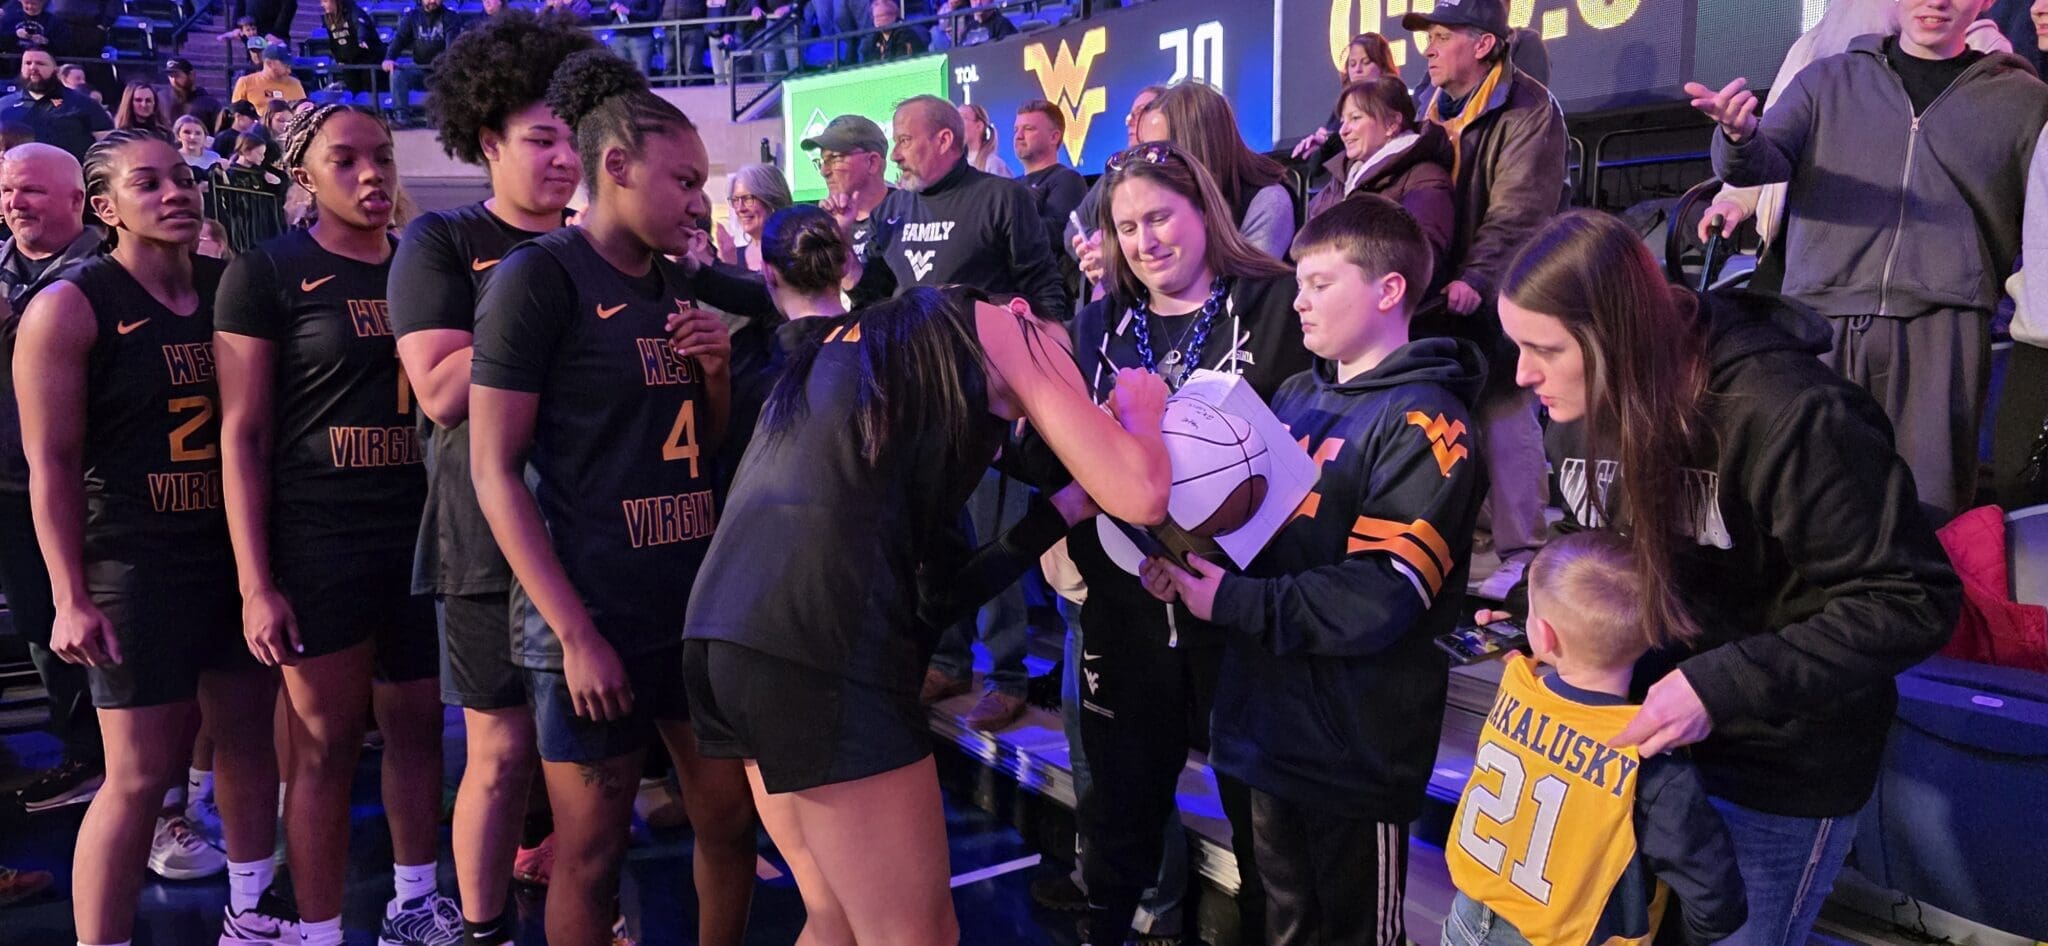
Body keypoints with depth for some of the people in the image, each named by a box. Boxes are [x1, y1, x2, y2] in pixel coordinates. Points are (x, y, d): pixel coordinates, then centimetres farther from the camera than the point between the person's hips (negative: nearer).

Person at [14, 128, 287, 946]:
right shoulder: (70, 307, -9)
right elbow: (52, 464, -10)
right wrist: (71, 597, -14)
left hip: (239, 553, 6)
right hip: (138, 568, -6)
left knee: (250, 736, 14)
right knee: (143, 772, -3)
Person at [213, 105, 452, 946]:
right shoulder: (266, 273, -4)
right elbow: (242, 436, -7)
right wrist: (256, 583, -12)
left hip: (422, 530, 5)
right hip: (317, 539, -4)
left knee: (417, 725, 11)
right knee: (327, 741, 2)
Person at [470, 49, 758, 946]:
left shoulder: (674, 283, 11)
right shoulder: (536, 277, -10)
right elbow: (495, 471, -14)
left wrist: (717, 367, -1)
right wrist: (576, 633, -18)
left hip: (699, 601, 7)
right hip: (593, 615, -7)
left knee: (733, 822, 12)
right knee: (591, 855, 6)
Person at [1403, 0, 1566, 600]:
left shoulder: (1528, 110, -11)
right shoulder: (1431, 105, 13)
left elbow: (1517, 214, -20)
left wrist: (1475, 278, -30)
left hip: (1500, 291, -7)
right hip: (1441, 285, 7)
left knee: (1503, 411, -8)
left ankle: (1521, 555, -3)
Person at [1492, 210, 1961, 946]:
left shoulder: (1785, 414, -28)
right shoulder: (1580, 410, -6)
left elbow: (1912, 601, -24)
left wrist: (1723, 684, -30)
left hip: (1781, 769, -6)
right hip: (1641, 723, 6)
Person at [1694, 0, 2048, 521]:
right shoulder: (1827, 81, 16)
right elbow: (1766, 162, 1)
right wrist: (1741, 136, -23)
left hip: (1942, 326, 0)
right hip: (1822, 316, 1)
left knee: (1929, 511, -8)